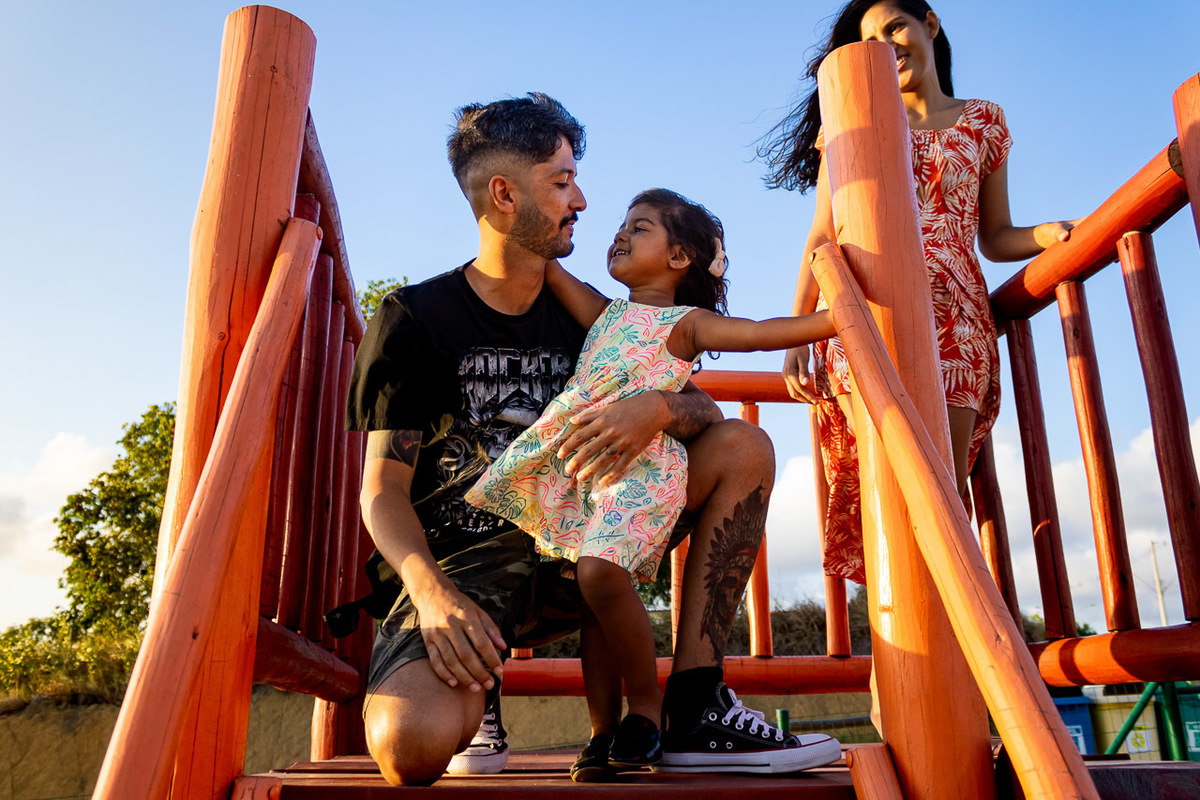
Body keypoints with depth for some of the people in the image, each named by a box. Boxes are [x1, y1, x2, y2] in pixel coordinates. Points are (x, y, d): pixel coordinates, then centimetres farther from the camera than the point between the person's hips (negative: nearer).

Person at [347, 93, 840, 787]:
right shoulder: (414, 318, -4)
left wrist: (657, 409, -20)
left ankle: (695, 704, -10)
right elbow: (384, 487, -9)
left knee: (745, 448, -8)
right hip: (461, 566, -4)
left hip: (571, 548, 5)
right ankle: (479, 680, 3)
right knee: (412, 743, -36)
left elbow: (702, 407, 6)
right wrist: (432, 590, -29)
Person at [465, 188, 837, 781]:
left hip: (641, 467, -6)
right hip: (583, 466, 6)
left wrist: (837, 318, -14)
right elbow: (547, 265, 24)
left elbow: (762, 331, -5)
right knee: (593, 595, 4)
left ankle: (645, 698, -3)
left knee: (600, 571, -25)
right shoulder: (607, 313, 22)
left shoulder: (686, 323, 6)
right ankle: (603, 731, 15)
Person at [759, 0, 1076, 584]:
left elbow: (995, 237, 19)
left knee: (946, 494, -11)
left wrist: (1048, 234, -4)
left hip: (953, 317, 1)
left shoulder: (983, 121, 20)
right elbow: (821, 239, 12)